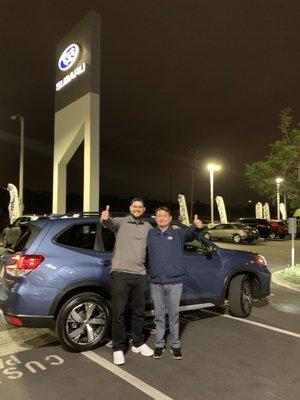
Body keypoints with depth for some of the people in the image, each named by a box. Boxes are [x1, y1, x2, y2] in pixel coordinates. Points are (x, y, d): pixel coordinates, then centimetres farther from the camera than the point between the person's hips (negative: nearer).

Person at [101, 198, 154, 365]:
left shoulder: (148, 227, 13)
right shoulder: (121, 222, 0)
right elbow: (110, 223, -22)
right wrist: (105, 218, -44)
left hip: (140, 275, 4)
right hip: (120, 273, -4)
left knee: (139, 312, 15)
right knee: (119, 313, 2)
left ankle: (138, 344, 33)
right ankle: (118, 348, 17)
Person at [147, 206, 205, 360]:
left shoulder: (178, 233, 0)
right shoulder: (150, 235, 6)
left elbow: (190, 232, -20)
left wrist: (197, 226, -40)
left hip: (174, 281, -1)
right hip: (156, 282, 1)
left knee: (174, 314, 10)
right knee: (159, 315, 13)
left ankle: (175, 345, 25)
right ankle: (159, 344, 27)